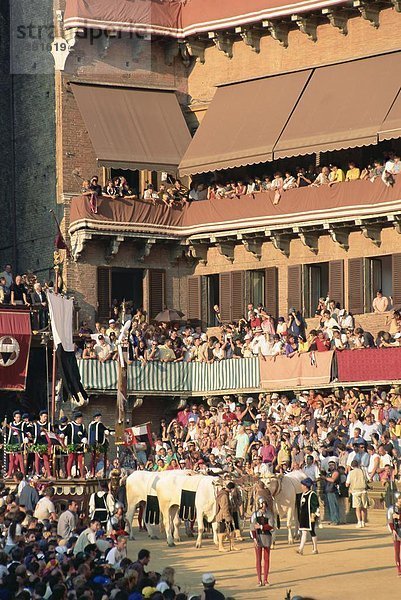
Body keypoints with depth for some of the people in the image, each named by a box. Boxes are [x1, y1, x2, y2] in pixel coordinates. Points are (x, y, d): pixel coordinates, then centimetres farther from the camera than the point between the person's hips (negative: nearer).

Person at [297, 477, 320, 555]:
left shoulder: (312, 495, -12)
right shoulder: (303, 495, 12)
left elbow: (315, 506, -13)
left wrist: (313, 516, -17)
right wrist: (301, 516, 19)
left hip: (310, 517, -7)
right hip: (303, 516, 7)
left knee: (312, 532, 2)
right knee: (303, 532, 2)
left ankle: (315, 549, 12)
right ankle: (301, 549, -4)